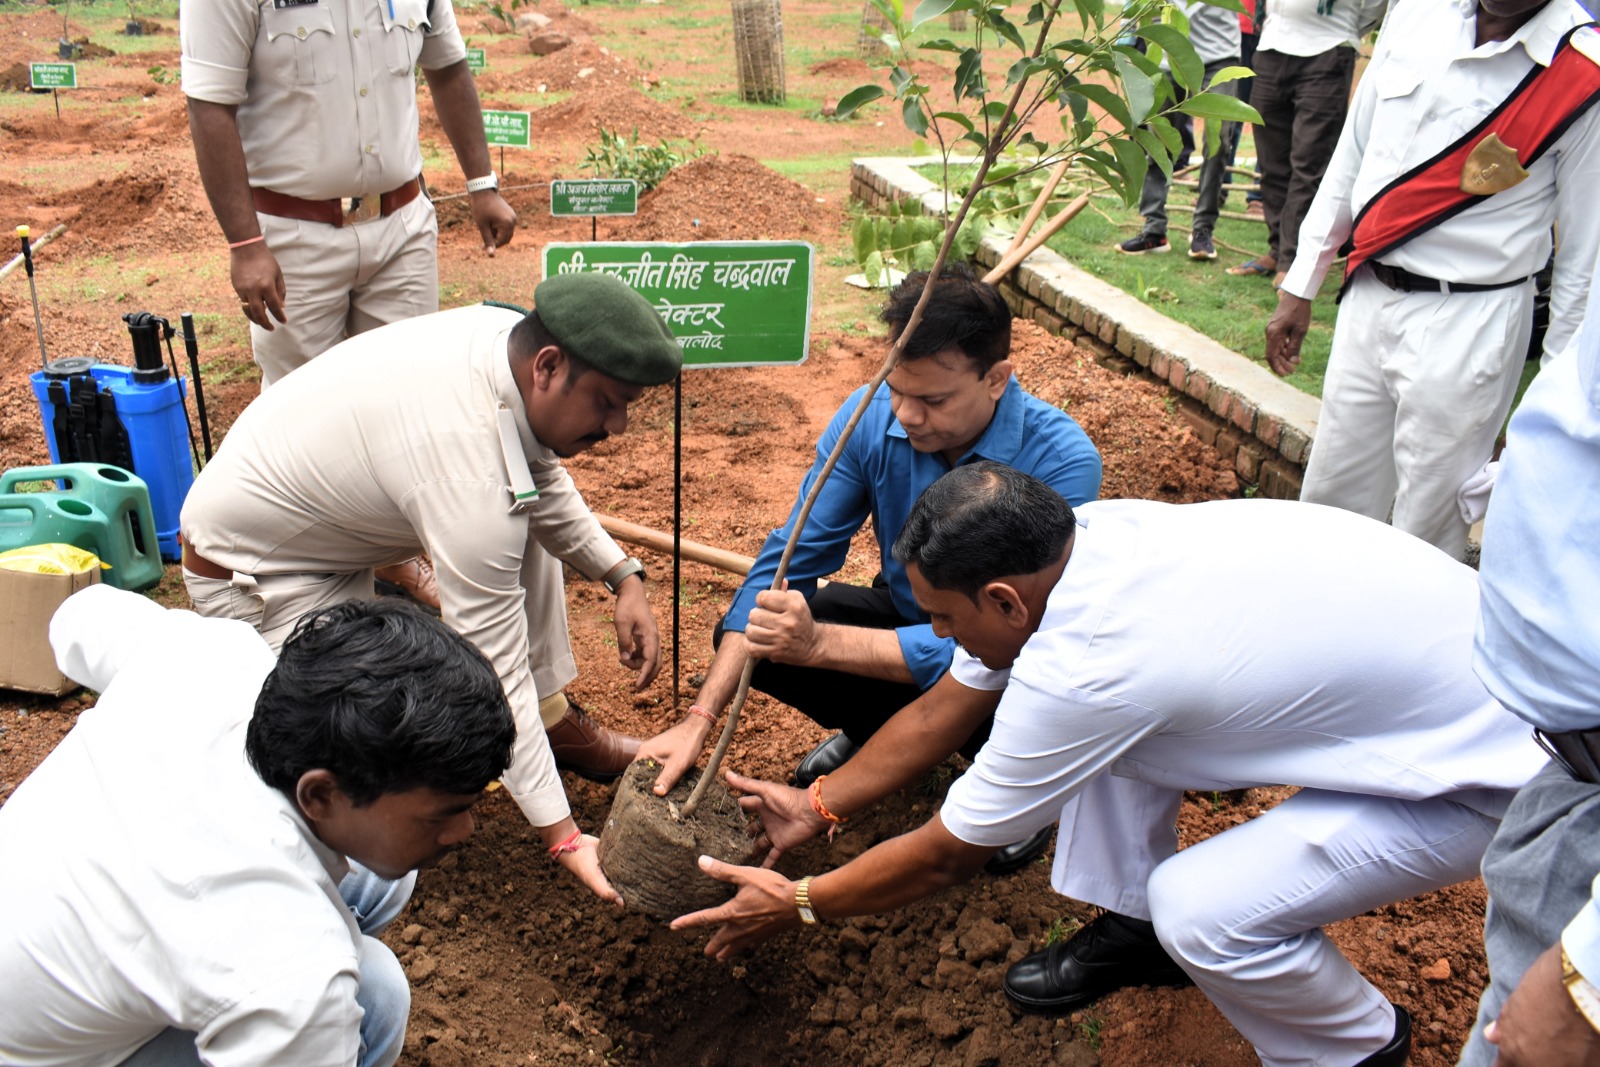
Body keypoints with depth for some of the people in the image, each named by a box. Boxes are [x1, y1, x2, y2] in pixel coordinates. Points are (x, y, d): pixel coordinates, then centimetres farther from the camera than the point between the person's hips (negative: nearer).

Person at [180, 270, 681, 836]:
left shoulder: (511, 338, -13)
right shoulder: (474, 477, -38)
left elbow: (546, 488, 7)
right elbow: (497, 672, -33)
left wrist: (623, 576, -3)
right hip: (251, 574, -9)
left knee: (532, 509, 5)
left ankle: (553, 718, 10)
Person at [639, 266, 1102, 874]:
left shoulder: (1061, 460, -32)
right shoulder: (872, 416, -20)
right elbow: (788, 560, -18)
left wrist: (818, 642, -47)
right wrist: (700, 719, -27)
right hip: (905, 615, 4)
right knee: (749, 635, -17)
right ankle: (873, 732, 13)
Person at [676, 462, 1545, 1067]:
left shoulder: (1081, 670, -32)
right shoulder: (1080, 535, -9)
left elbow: (943, 858, -16)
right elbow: (939, 711, 6)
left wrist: (796, 903, -2)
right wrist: (817, 805, 12)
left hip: (1475, 768, -8)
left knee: (1202, 907, -23)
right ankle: (1133, 927, 20)